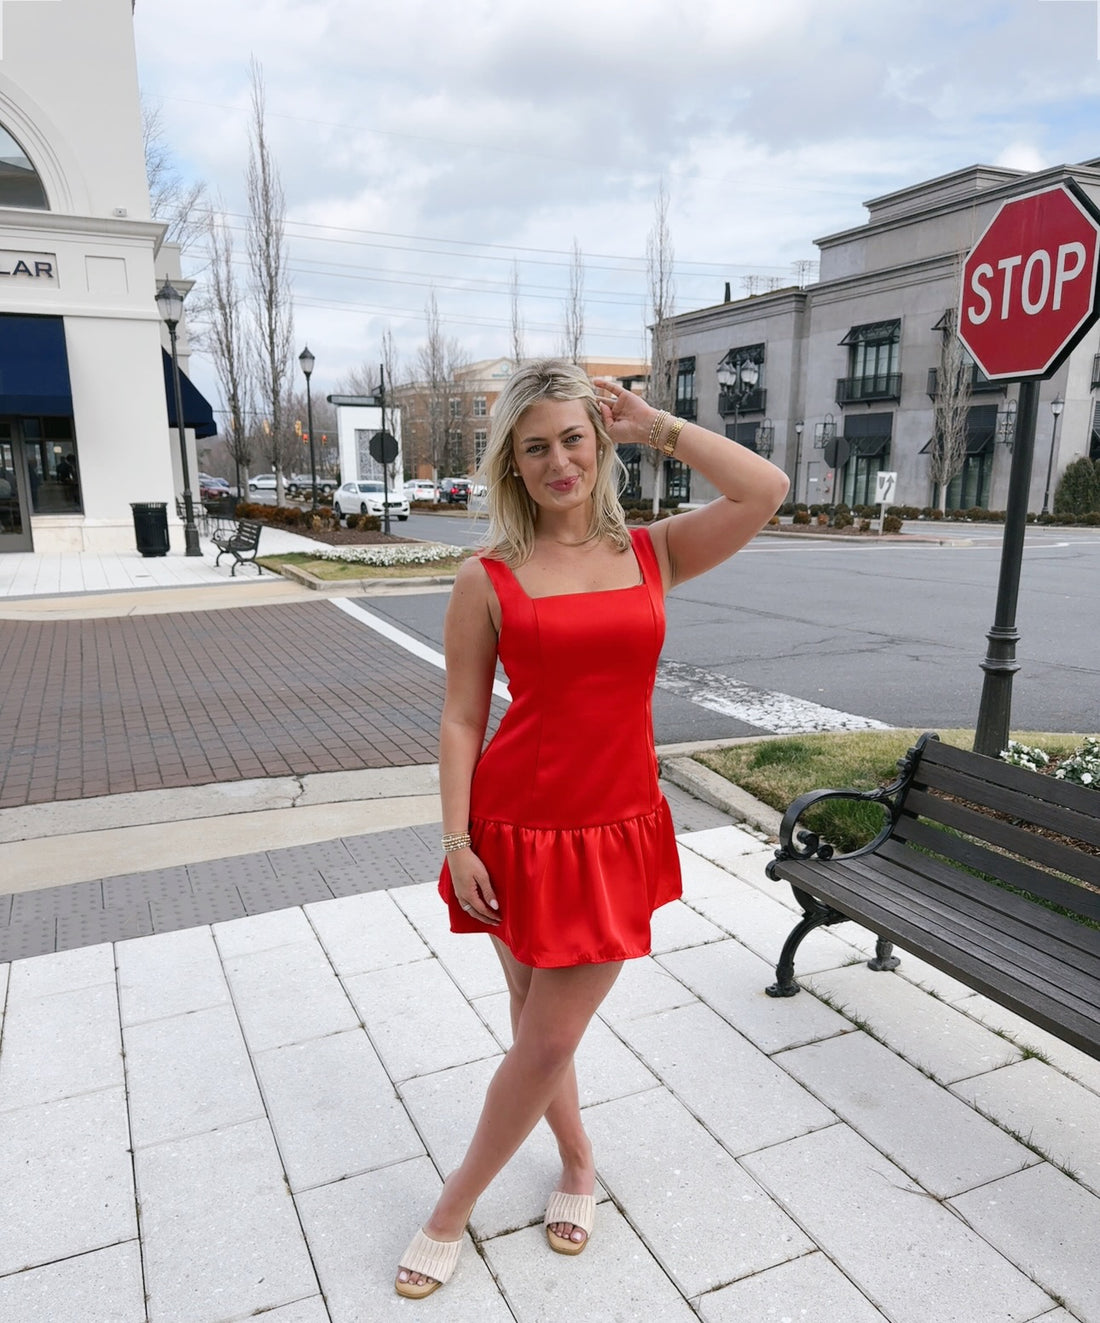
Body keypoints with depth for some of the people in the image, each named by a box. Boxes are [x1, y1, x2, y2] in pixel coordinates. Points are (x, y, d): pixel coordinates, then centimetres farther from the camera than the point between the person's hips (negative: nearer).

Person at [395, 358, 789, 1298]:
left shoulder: (652, 553, 2)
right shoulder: (488, 579, -4)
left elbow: (767, 490, -9)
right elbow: (461, 718, -3)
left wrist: (655, 427, -1)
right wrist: (456, 843, -7)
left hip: (620, 833, 1)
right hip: (518, 831, -1)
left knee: (548, 1041, 7)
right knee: (536, 1025, 16)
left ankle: (453, 1210, 33)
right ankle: (578, 1164, 47)